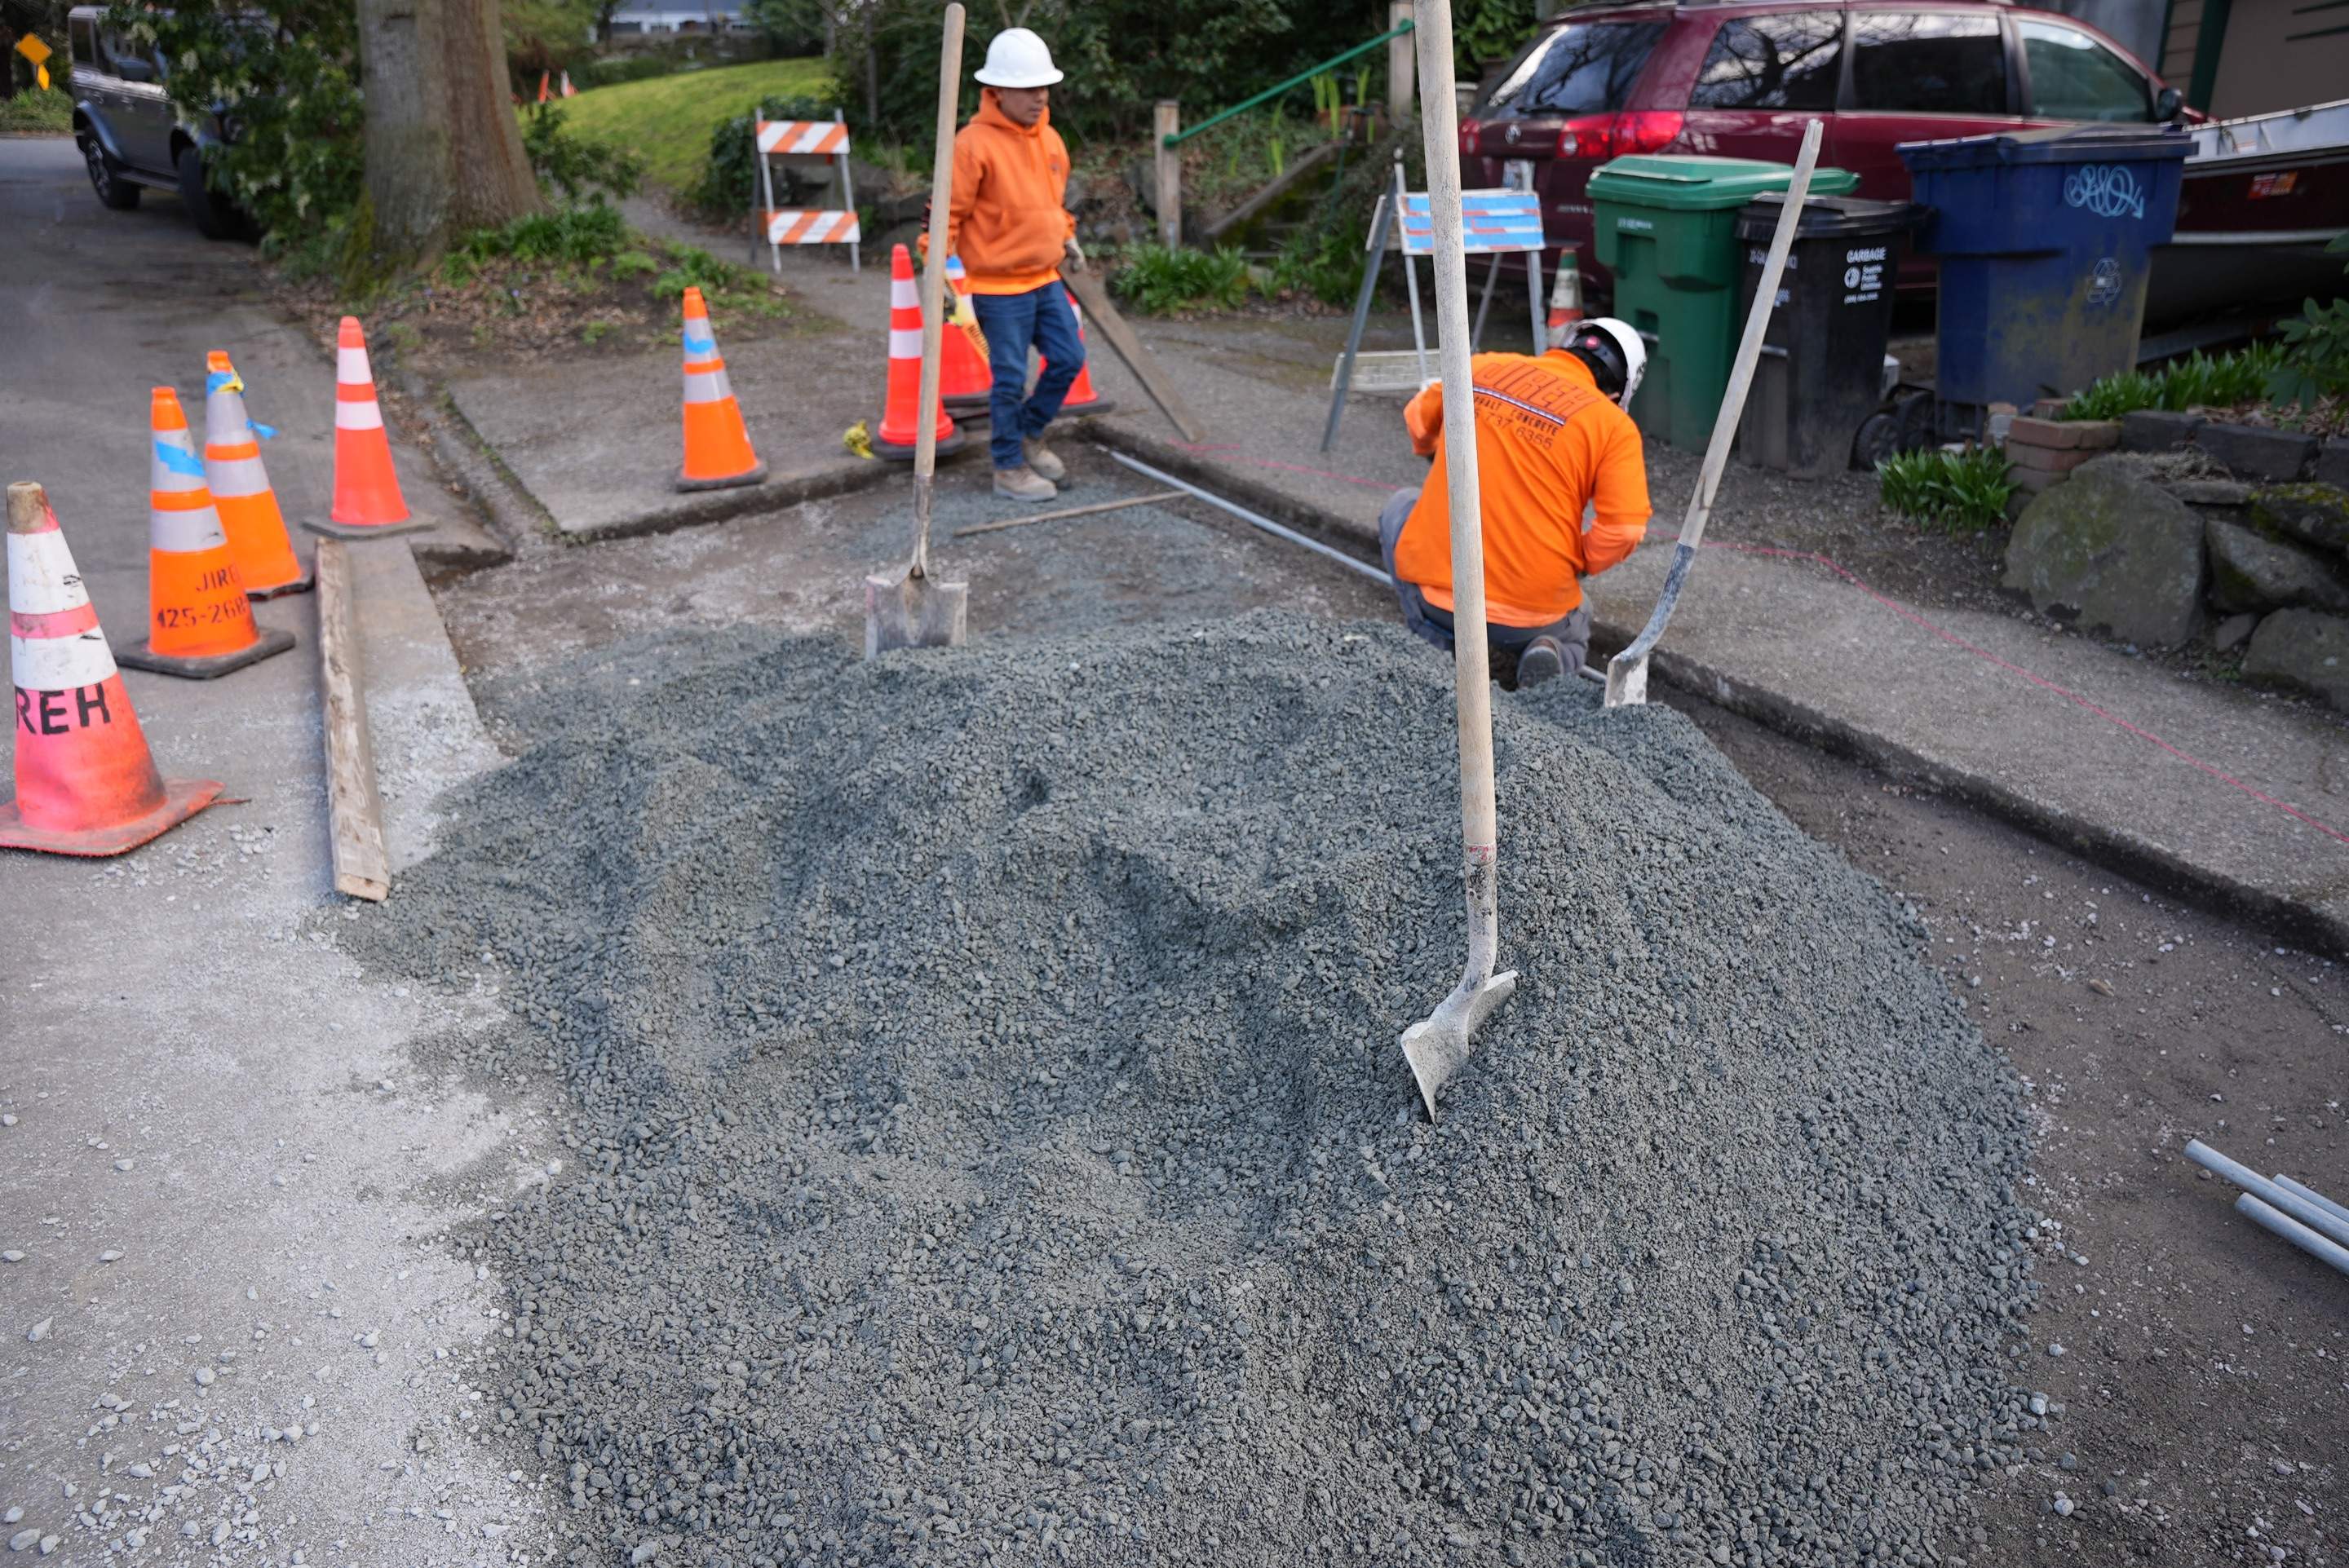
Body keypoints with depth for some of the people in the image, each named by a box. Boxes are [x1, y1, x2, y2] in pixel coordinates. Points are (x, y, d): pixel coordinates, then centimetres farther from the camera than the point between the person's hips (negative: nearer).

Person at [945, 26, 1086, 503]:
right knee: (1011, 380, -1)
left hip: (1046, 280, 7)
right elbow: (948, 211, -17)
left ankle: (1029, 435, 32)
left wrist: (1068, 238, 22)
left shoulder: (1050, 138, 7)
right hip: (1000, 288, -7)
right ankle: (1009, 469, 15)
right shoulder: (974, 143, -17)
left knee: (1069, 359, 10)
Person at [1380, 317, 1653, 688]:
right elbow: (1624, 530, -12)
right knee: (1573, 634, 35)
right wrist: (1576, 565, 9)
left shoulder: (1481, 368, 5)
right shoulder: (1614, 424, -4)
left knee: (1400, 508, 30)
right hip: (1533, 616, 0)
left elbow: (1419, 421, 23)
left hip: (1435, 591, 1)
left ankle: (1437, 645, 14)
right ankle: (1553, 656, -2)